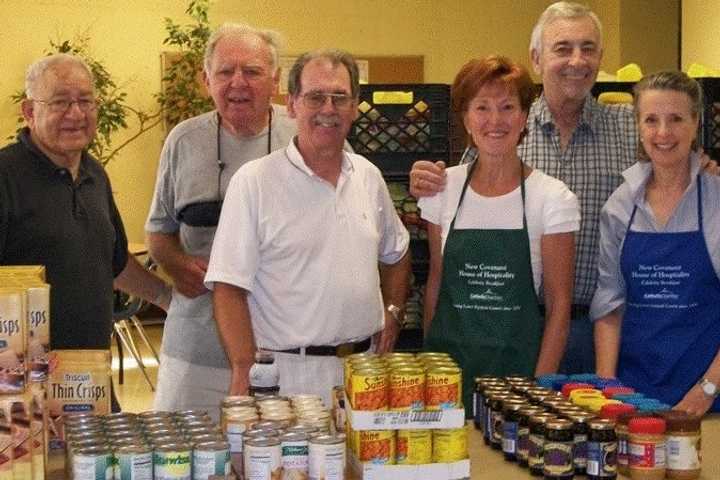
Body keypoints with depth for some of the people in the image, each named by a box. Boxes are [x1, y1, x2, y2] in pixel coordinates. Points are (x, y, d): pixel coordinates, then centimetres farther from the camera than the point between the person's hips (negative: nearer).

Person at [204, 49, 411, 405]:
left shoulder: (368, 177, 10)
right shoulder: (254, 181, -8)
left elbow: (396, 253, 26)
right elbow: (229, 288, -12)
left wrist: (392, 312, 12)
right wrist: (244, 376, -17)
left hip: (364, 370, 5)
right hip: (288, 376, -5)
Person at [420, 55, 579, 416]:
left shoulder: (553, 198, -6)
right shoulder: (444, 187, 2)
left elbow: (559, 303, -4)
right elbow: (436, 281, 10)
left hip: (518, 363, -2)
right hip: (448, 362, 2)